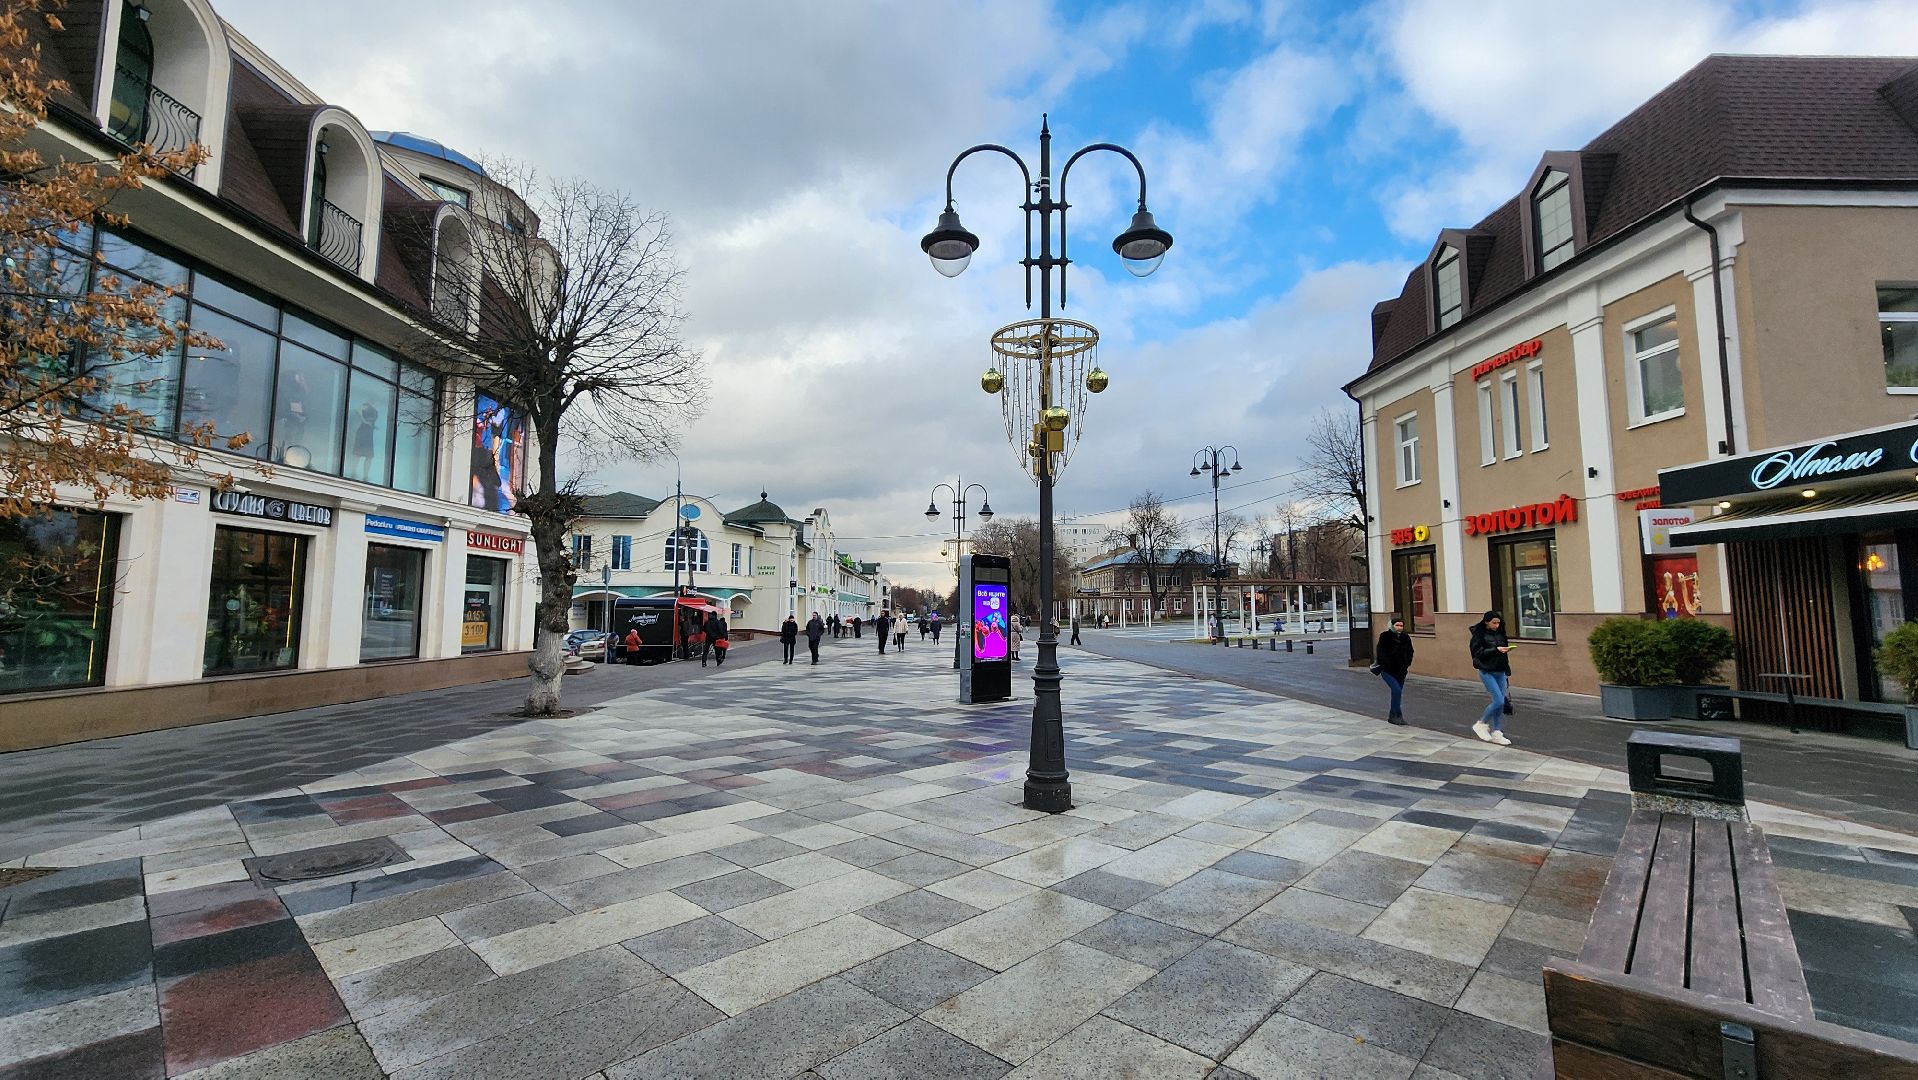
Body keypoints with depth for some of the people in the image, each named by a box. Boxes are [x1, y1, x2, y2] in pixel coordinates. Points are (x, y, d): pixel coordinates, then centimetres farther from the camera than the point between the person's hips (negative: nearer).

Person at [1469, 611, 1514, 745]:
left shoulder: (1500, 633, 10)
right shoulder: (1479, 635, -8)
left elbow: (1504, 655, 16)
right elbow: (1478, 652, -16)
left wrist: (1507, 672, 15)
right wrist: (1496, 650, -25)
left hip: (1500, 672, 6)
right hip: (1487, 672, -6)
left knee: (1501, 703, 5)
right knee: (1499, 701, -13)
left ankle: (1496, 733, 14)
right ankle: (1481, 724, 6)